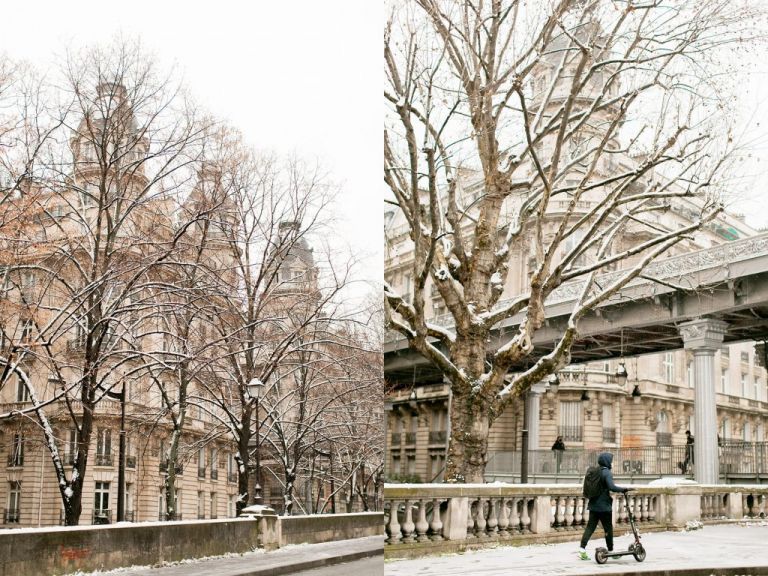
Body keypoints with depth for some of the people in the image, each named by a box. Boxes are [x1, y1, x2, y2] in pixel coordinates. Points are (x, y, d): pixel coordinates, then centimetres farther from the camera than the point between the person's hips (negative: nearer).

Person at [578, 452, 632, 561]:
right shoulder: (607, 472, -13)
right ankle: (610, 550, 17)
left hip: (593, 505, 7)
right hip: (604, 506, -7)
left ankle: (582, 548, -6)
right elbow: (611, 487, -26)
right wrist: (624, 489, -20)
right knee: (608, 528, 7)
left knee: (590, 527, 4)